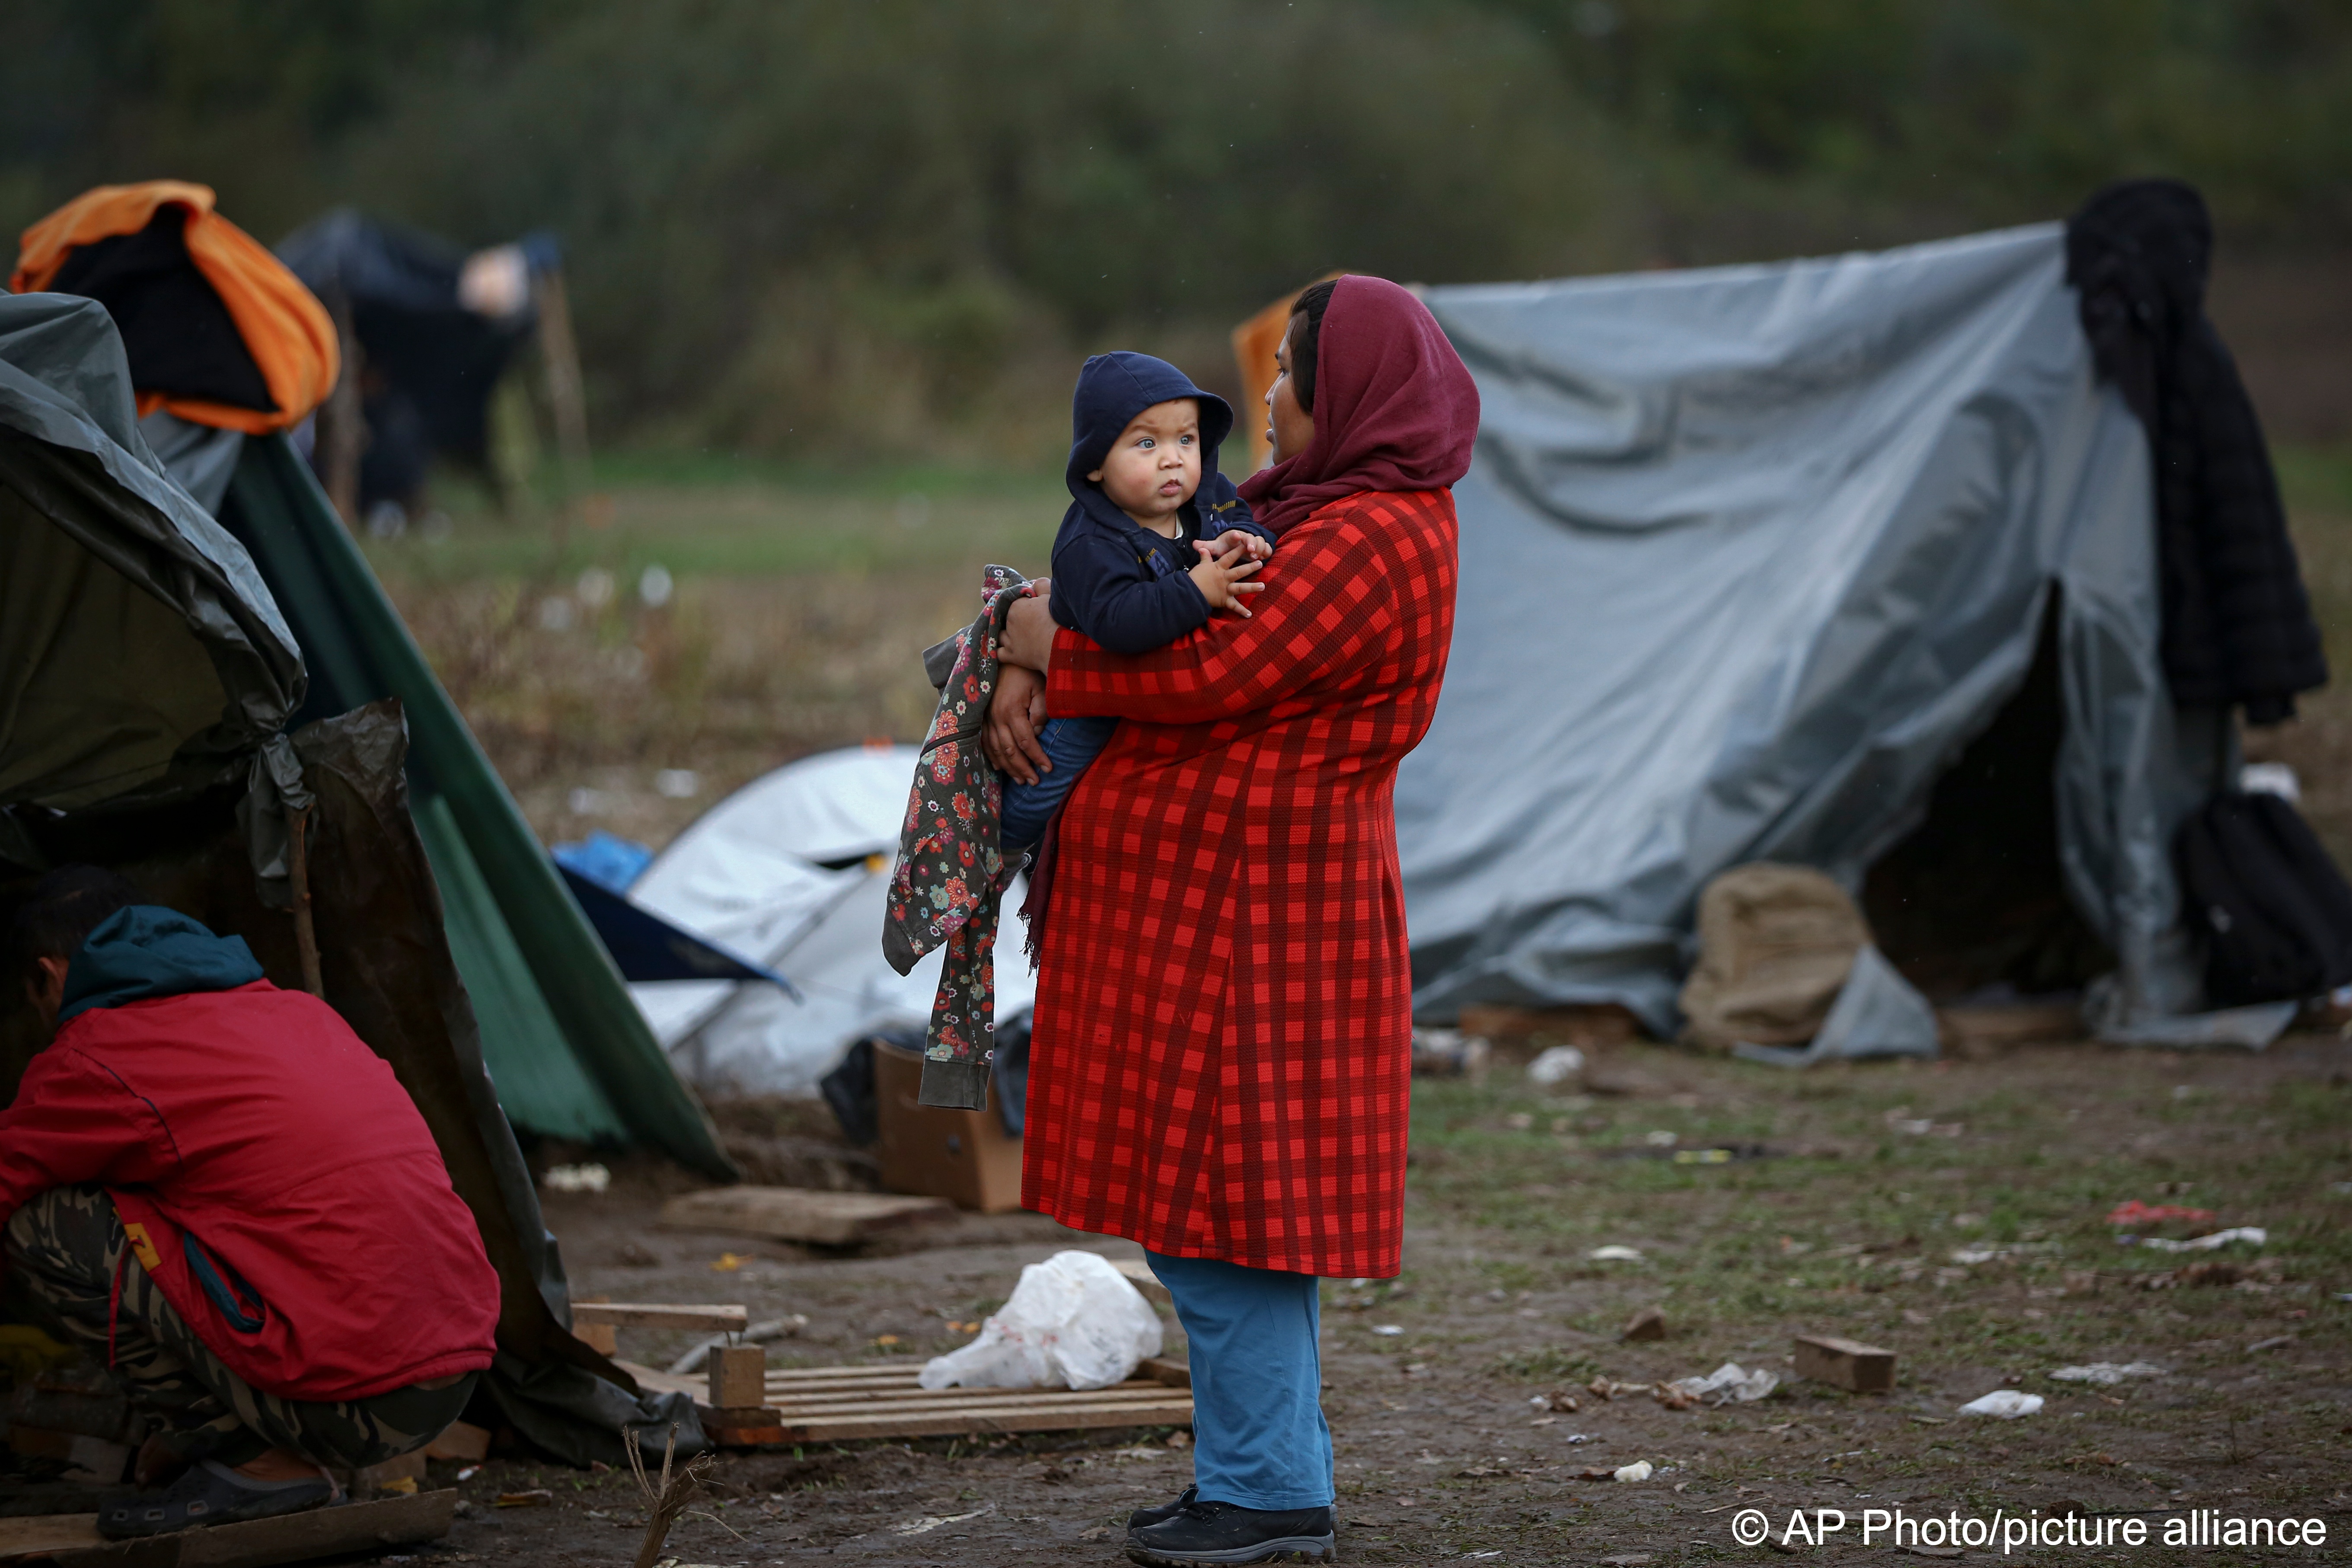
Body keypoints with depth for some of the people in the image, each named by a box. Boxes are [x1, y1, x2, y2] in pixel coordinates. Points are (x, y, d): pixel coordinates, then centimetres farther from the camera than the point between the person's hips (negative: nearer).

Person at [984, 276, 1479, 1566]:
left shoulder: (1368, 540, -17)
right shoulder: (1320, 507, 16)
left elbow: (1207, 673, -22)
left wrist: (1050, 648, -8)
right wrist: (1032, 666, 1)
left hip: (1249, 906, -10)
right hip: (1205, 891, 10)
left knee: (1219, 1190, -7)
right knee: (1206, 1193, 14)